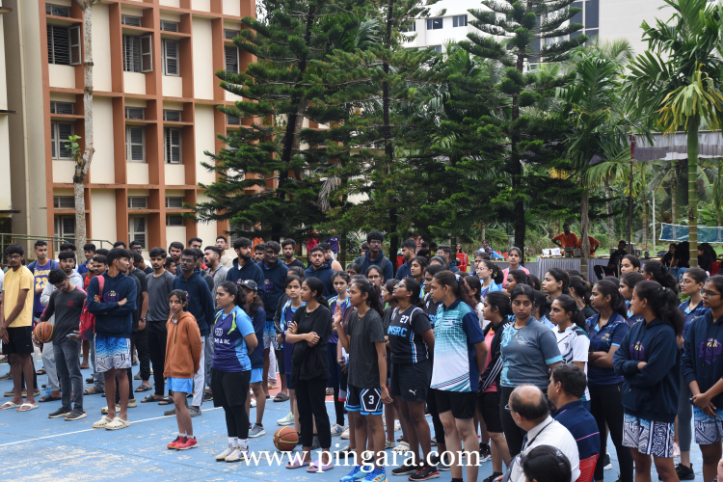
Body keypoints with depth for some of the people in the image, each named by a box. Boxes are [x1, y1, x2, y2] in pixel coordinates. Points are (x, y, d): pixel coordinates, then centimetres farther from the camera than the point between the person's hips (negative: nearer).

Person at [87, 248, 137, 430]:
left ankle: (123, 416, 5)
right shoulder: (96, 281, 3)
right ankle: (110, 413, 19)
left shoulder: (129, 282, 1)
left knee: (121, 372, -2)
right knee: (107, 374, 8)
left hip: (121, 334, -2)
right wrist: (117, 304, -12)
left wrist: (105, 308, -8)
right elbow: (91, 306, -9)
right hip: (102, 334, 2)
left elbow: (130, 306, -11)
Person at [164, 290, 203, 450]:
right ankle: (181, 436, 18)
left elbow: (197, 345, -9)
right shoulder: (170, 321, 10)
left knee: (179, 402, -8)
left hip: (184, 369, -7)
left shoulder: (189, 321, -13)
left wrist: (195, 365, 0)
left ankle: (191, 438, 2)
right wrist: (168, 364, 16)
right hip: (172, 367, 7)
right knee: (177, 403, 10)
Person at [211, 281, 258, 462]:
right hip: (219, 367, 8)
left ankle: (243, 449, 12)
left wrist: (244, 353, 0)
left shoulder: (239, 316, -15)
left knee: (238, 407, 1)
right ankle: (232, 445, 24)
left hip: (236, 369, -7)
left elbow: (253, 342, -17)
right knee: (227, 407, 13)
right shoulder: (219, 315, 9)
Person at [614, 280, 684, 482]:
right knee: (640, 462, 14)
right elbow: (617, 360, 2)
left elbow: (651, 374, -22)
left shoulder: (665, 333, -16)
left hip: (657, 408, -7)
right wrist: (637, 365, -16)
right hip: (633, 404, 7)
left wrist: (629, 373, -5)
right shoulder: (636, 329, 7)